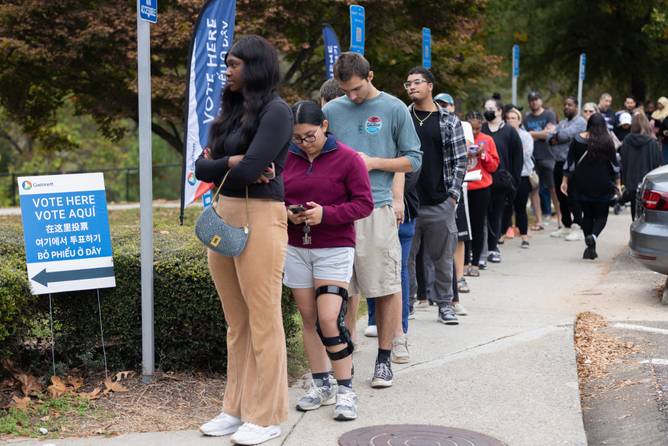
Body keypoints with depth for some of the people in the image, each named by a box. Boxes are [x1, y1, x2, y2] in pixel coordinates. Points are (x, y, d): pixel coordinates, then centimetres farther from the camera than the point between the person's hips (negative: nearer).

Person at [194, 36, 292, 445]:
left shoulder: (276, 111, -7)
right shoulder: (233, 111, 17)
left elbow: (249, 169, -18)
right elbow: (202, 167, 11)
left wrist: (218, 166, -1)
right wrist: (231, 163, -6)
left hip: (260, 218, -8)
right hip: (223, 216, 8)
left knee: (263, 320, -2)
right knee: (237, 322, 12)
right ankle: (238, 408, 20)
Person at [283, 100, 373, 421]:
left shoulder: (348, 159, -6)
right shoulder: (285, 159, 5)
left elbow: (364, 204, -8)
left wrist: (325, 213, -20)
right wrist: (287, 214, -10)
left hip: (335, 249, -4)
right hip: (296, 248, 4)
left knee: (329, 320, -12)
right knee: (308, 319, 8)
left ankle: (345, 389, -1)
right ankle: (321, 385, 20)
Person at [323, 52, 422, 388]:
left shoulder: (394, 109, 5)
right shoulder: (331, 111, 11)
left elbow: (413, 159, 7)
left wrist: (373, 162, -4)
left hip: (378, 207, -2)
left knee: (386, 288, 0)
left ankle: (384, 357, 11)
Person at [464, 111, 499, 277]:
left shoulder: (487, 140, 4)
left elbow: (494, 165, 5)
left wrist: (483, 154, -11)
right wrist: (463, 156, -14)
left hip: (481, 188, 1)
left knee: (478, 226, 4)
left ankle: (475, 263, 9)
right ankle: (465, 262, 8)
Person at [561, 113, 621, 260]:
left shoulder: (578, 139, 1)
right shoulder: (607, 141, -3)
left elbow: (570, 162, 2)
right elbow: (614, 164, 1)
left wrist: (565, 181, 9)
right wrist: (617, 184, 9)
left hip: (582, 184, 2)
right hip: (602, 185, -2)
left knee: (587, 214, 11)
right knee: (601, 215, 7)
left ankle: (590, 248, 9)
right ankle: (593, 236, -22)